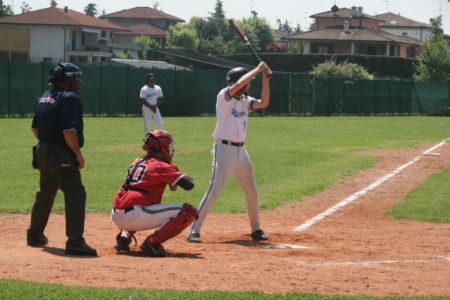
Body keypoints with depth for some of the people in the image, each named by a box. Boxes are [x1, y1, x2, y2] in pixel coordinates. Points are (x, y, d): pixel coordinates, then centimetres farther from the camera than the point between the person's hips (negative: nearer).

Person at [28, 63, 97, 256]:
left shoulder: (45, 97, 14)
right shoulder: (70, 98, -14)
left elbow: (35, 128, 19)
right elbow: (69, 131, -22)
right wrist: (78, 153, -15)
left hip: (43, 152, 10)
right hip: (62, 156, -10)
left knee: (45, 194, 23)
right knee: (75, 194, -11)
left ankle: (34, 236, 35)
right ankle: (75, 242, -19)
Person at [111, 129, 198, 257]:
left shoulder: (137, 162, 21)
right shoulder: (161, 166, -1)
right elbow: (188, 185, -8)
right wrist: (183, 176, 14)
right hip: (135, 216, -8)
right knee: (189, 211, -6)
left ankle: (124, 236, 18)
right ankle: (152, 242, -12)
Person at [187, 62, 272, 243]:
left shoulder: (245, 100, 11)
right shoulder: (224, 96, -9)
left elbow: (264, 103, -1)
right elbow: (238, 84, -26)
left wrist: (265, 79, -7)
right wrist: (258, 69, -16)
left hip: (240, 150, 8)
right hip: (224, 148, -8)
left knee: (251, 191, 13)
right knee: (214, 190, -13)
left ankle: (256, 229, 27)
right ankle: (194, 230, -11)